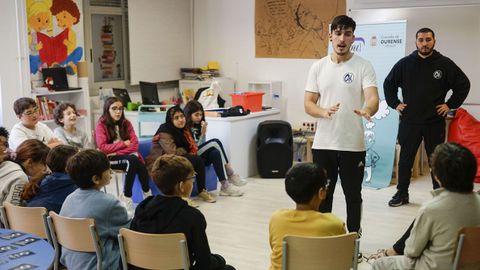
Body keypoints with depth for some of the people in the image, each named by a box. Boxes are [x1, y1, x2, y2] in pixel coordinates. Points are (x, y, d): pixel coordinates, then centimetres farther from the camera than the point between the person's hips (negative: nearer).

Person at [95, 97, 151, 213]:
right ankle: (147, 195, -21)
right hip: (109, 159, -3)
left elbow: (135, 144, -1)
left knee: (137, 162, -33)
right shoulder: (101, 125, -3)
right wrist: (123, 144, -10)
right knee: (133, 160, -32)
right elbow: (102, 147, -12)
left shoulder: (126, 123, 8)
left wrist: (117, 152, -15)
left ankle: (127, 197, -22)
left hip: (126, 156, 3)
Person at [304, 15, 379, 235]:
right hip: (323, 143, 2)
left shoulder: (364, 66, -4)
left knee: (353, 196, 10)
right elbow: (308, 104, 2)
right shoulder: (318, 67, 5)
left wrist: (367, 110, -41)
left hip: (353, 145, -2)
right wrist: (324, 112, -20)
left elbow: (373, 98, -17)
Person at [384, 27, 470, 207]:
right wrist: (394, 103, 6)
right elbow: (388, 84, 14)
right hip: (409, 121, 1)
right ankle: (402, 194, 19)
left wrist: (451, 105, 0)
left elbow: (463, 84, 5)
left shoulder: (445, 64, -2)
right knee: (405, 159, 7)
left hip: (435, 122, -1)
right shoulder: (404, 64, 2)